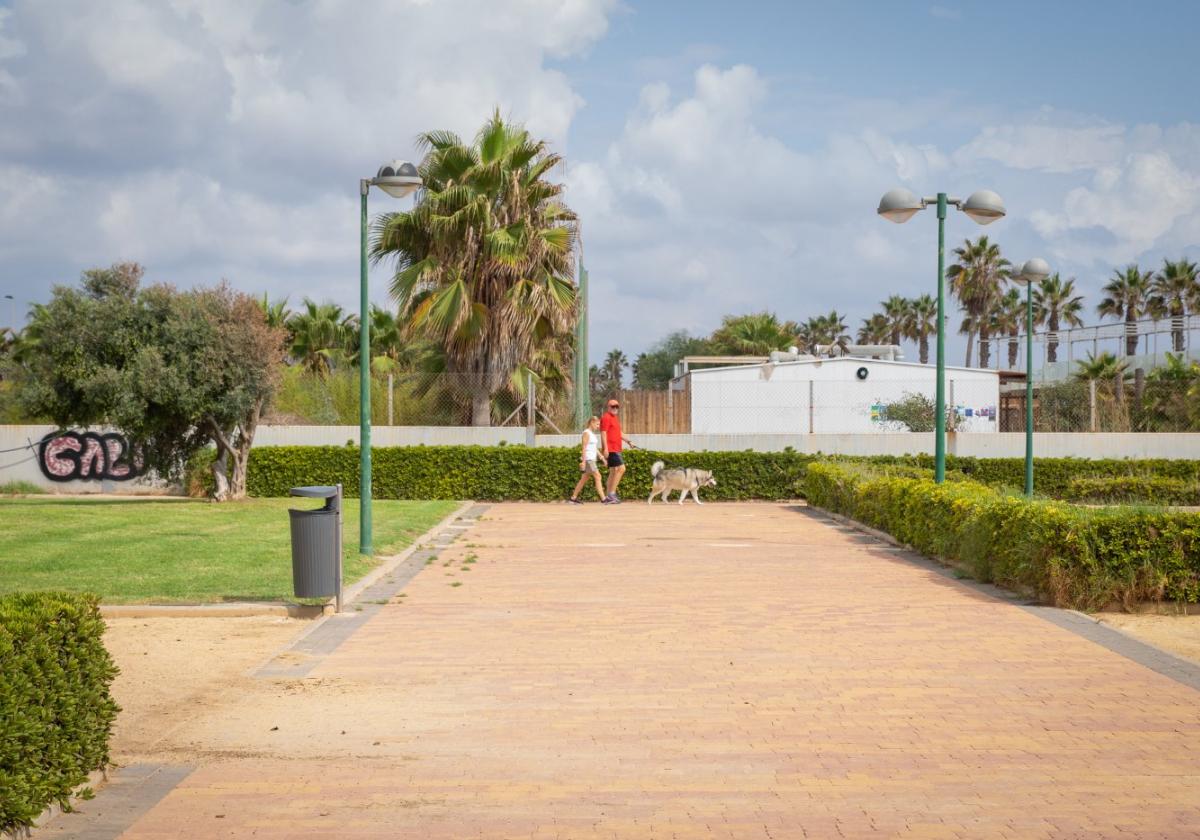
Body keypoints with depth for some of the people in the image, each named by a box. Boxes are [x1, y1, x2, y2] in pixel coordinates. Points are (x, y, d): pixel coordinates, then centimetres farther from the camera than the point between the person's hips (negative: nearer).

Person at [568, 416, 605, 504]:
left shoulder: (593, 434, 17)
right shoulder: (586, 433, -10)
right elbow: (584, 448, -15)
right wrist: (583, 461, -20)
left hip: (592, 460, 10)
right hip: (587, 459, -10)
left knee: (584, 479, 11)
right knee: (597, 477, -12)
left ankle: (573, 498, 15)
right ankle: (603, 499, -14)